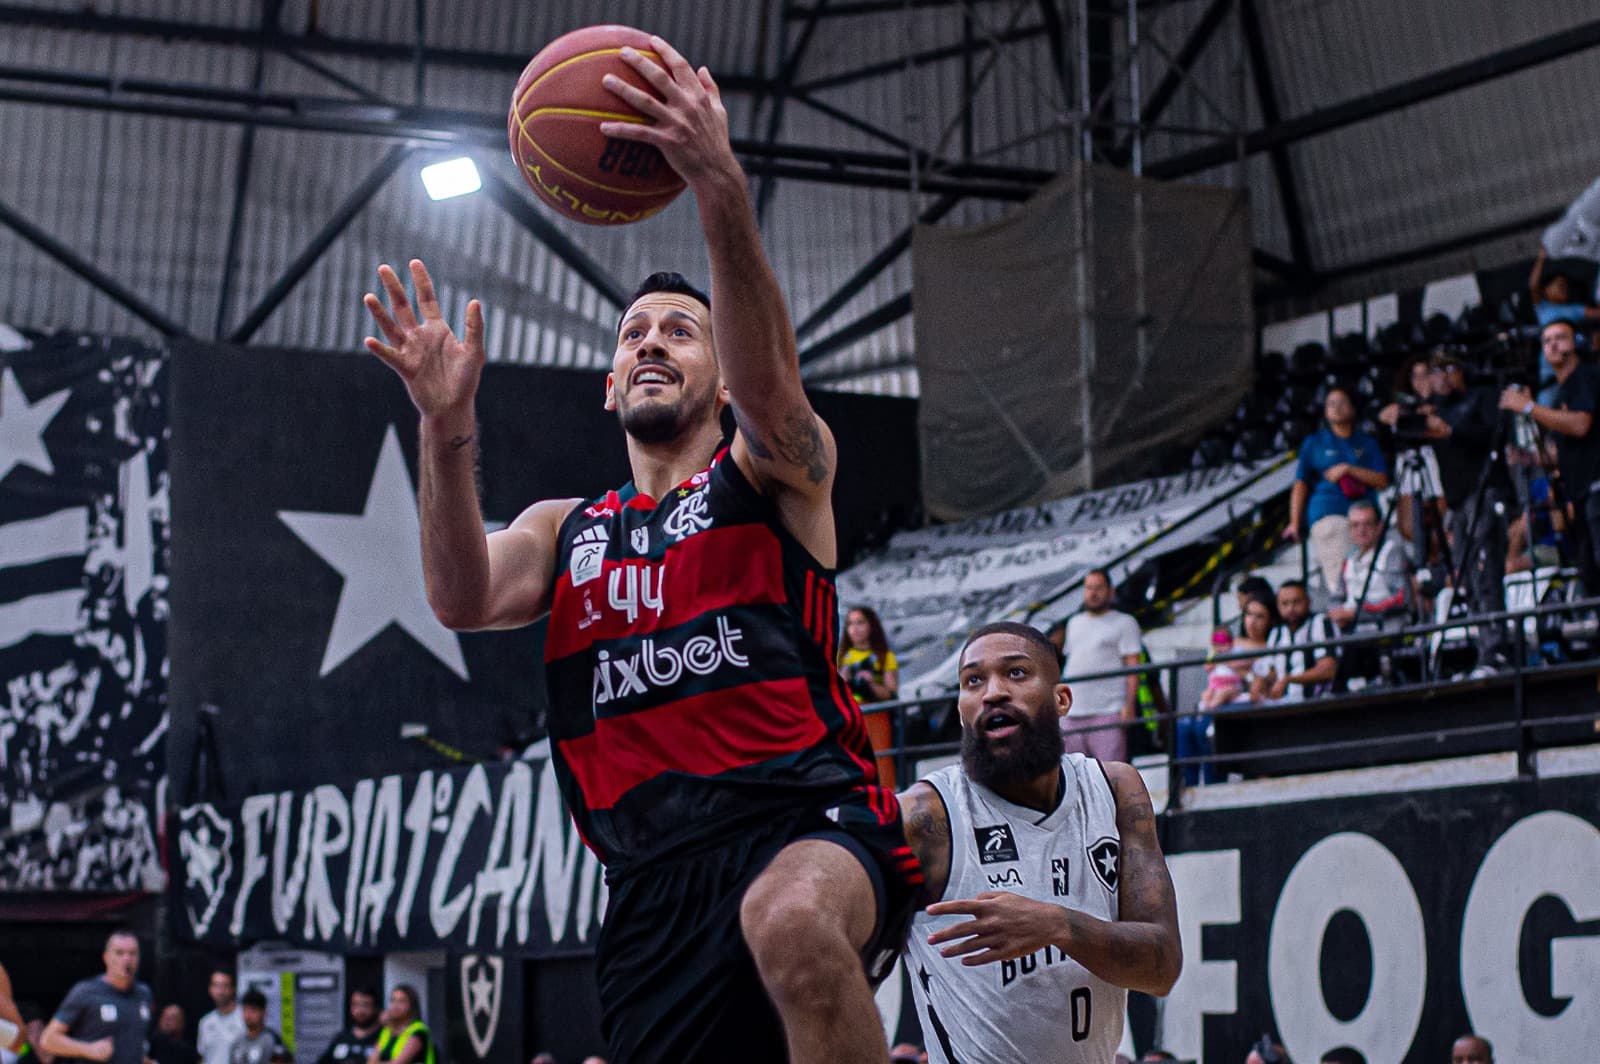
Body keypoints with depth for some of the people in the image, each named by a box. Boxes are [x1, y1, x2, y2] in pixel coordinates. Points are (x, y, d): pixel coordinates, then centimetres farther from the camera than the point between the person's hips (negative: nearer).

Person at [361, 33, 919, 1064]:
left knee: (790, 918, -39)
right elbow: (464, 600, 1)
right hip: (656, 884, 5)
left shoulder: (778, 474, 12)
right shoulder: (566, 528, 23)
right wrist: (448, 421, -16)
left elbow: (768, 381, -13)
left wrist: (722, 187, -30)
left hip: (810, 820, -4)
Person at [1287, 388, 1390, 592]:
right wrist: (1294, 522, 5)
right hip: (1327, 514, -2)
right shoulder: (1314, 443, 17)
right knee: (1339, 575, -20)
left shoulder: (1368, 443, 21)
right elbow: (1300, 485, 13)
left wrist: (1349, 469, -1)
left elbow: (1382, 481, 11)